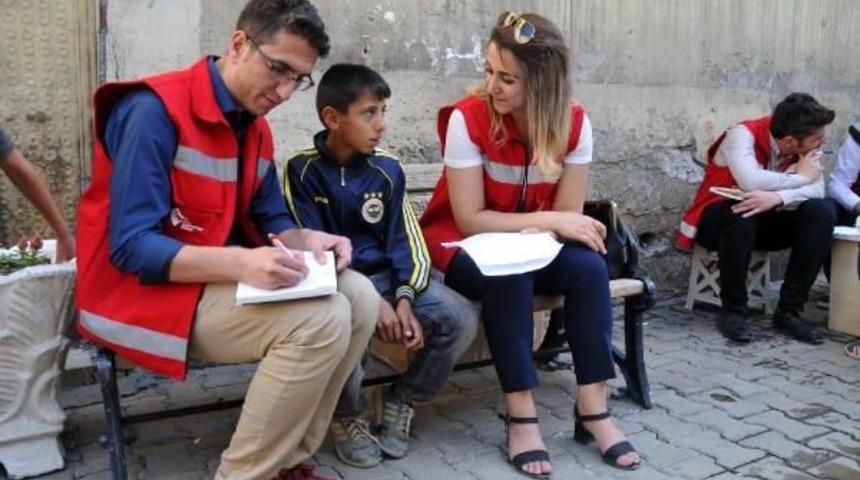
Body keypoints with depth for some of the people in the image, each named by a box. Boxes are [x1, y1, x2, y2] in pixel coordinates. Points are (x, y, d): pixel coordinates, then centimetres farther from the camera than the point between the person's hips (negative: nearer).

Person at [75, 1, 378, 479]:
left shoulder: (255, 126, 7)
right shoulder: (155, 110, -19)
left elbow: (270, 220, 11)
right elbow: (131, 248, -24)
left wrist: (305, 240, -12)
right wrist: (241, 263, -37)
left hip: (221, 279, 8)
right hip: (144, 291, -8)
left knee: (359, 296, -6)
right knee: (321, 320, -26)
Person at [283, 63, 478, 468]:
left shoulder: (387, 169, 3)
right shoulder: (303, 170, -7)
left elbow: (405, 241, 1)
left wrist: (404, 299, -17)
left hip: (384, 275, 4)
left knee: (461, 318, -17)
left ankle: (401, 402, 7)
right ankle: (348, 417, -4)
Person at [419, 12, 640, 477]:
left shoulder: (574, 122, -12)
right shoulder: (467, 119, -22)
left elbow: (568, 214, -9)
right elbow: (470, 220, -22)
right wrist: (547, 220, -25)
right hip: (462, 242, -3)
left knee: (590, 267, -24)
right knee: (509, 278, -34)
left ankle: (593, 408, -15)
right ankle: (521, 417, -21)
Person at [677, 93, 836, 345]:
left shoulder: (805, 146, -5)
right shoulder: (743, 134, -21)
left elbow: (817, 189, -19)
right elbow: (751, 182, -38)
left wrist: (778, 197, -39)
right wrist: (800, 177, -22)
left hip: (763, 222, 5)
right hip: (717, 221, -5)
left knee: (822, 211, -18)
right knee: (742, 214, -38)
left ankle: (789, 310, -15)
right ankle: (732, 310, -21)